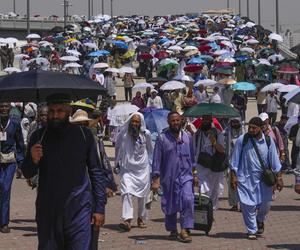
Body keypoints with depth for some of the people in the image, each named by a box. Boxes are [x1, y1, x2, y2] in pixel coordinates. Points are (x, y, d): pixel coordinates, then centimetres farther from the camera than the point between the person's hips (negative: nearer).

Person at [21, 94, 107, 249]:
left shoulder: (84, 135, 4)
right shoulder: (39, 137, 6)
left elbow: (96, 172, 7)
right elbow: (27, 174, 7)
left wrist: (100, 207, 2)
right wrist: (33, 160, -16)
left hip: (78, 212, -2)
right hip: (47, 212, 2)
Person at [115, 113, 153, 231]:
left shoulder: (146, 134, -2)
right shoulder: (123, 134, -5)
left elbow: (150, 149, 15)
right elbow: (118, 148, 14)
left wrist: (149, 163, 17)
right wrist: (117, 163, 17)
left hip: (142, 169, 1)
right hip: (127, 168, -1)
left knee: (143, 195, 8)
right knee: (126, 192, -18)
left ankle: (141, 218, 26)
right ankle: (127, 219, -23)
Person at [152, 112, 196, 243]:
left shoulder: (186, 137, 9)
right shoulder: (162, 138, -2)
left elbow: (192, 157, 17)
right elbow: (157, 159, -3)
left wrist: (194, 173, 12)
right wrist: (155, 179, -8)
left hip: (185, 175, 1)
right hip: (169, 177, -1)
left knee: (188, 199, -19)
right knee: (170, 205, 8)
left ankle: (184, 230, -17)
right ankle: (172, 230, 27)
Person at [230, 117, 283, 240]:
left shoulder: (268, 141, -1)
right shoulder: (242, 140, -7)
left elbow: (274, 160, 5)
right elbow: (234, 160, -1)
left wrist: (279, 177, 3)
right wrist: (233, 176, -4)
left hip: (264, 178, 2)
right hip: (246, 178, -2)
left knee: (266, 203, 1)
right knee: (248, 205, -2)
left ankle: (260, 220, 34)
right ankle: (251, 231, 15)